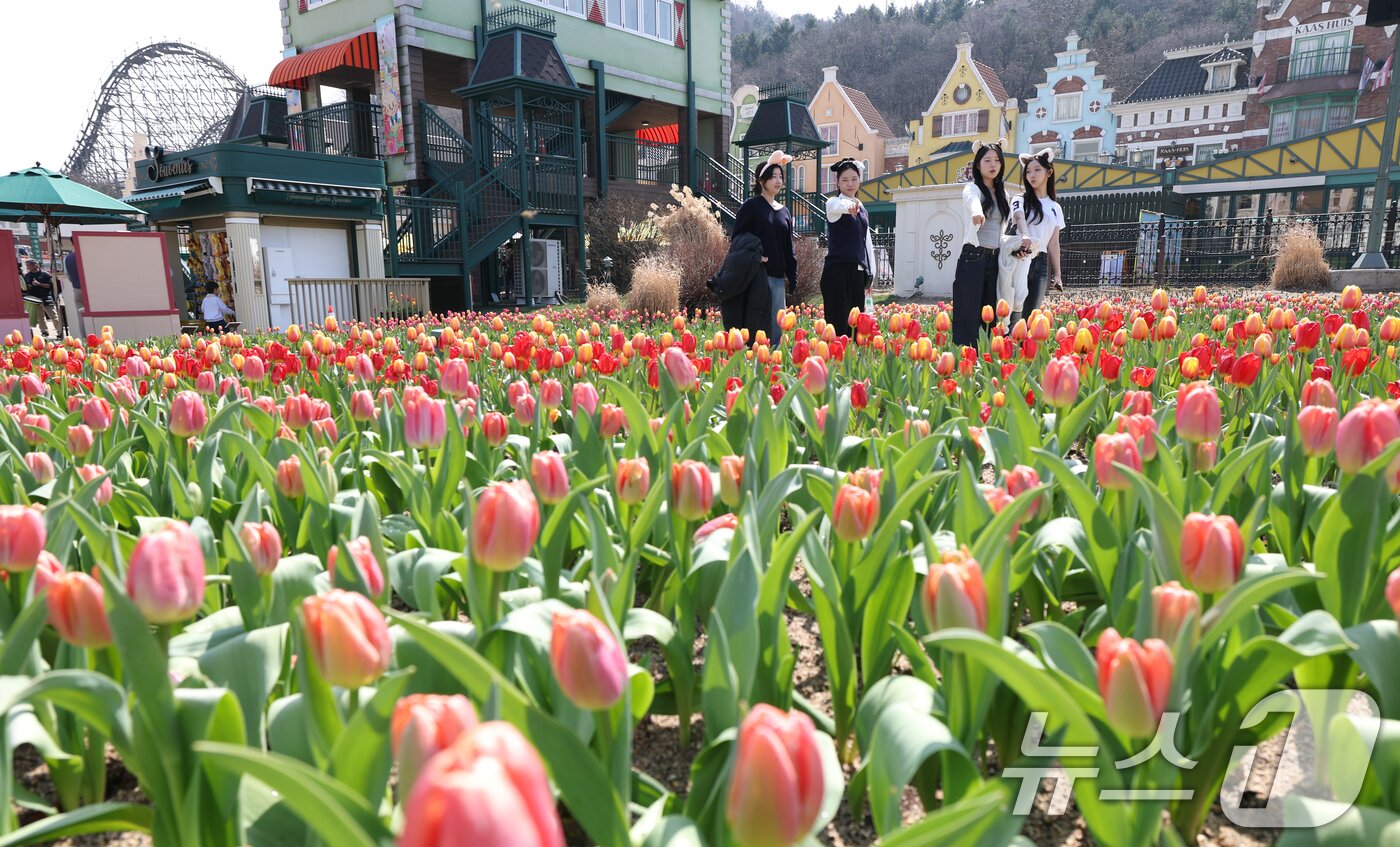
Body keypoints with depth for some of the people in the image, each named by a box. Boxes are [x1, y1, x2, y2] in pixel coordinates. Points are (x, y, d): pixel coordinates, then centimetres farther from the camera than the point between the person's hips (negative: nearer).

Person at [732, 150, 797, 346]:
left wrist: (792, 278, 12)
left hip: (778, 277, 6)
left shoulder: (784, 211, 17)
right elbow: (737, 238, -4)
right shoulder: (751, 206, 0)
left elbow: (789, 249, 17)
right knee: (757, 327, -9)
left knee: (777, 327, 6)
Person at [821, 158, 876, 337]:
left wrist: (870, 275, 16)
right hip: (837, 271, -7)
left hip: (858, 272, 7)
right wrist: (849, 206, -53)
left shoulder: (863, 210, 18)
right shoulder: (834, 203, -3)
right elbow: (838, 207, -30)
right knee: (838, 324, -11)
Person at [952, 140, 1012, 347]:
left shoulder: (1003, 194, 16)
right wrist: (976, 212, -54)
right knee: (967, 318, -11)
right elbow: (972, 200, -31)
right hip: (973, 258, -7)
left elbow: (1003, 227, 21)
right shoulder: (973, 188, -5)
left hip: (995, 261, 7)